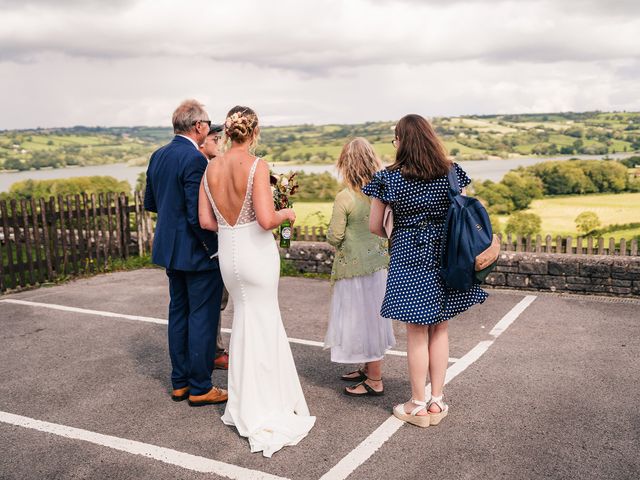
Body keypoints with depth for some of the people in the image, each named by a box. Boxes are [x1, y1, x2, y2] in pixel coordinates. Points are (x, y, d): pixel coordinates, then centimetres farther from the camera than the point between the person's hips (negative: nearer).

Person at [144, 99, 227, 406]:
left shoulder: (158, 156, 7)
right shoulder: (195, 159, -19)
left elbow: (150, 202, 15)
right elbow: (198, 216, -23)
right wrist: (213, 248, -14)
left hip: (169, 249, 9)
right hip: (197, 252, -9)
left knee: (178, 314, 16)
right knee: (202, 318, 1)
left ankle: (180, 383, 25)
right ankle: (200, 388, 11)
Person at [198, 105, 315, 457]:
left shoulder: (211, 169, 1)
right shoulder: (257, 166, -16)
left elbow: (206, 221, 3)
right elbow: (266, 220, -23)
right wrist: (286, 214, -3)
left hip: (227, 253, 6)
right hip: (257, 252, -5)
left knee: (248, 320, 22)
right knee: (261, 325, 9)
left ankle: (245, 404, 34)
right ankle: (261, 412, 21)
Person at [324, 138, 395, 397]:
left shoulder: (345, 198, -19)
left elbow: (334, 237, -15)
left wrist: (334, 236, 7)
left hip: (354, 265, -7)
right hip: (378, 262, 7)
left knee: (360, 319, 4)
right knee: (372, 316, 19)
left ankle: (375, 381, 12)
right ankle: (368, 369, 34)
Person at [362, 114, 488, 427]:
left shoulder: (389, 179, -9)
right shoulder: (451, 173, -1)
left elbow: (374, 226, -3)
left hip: (409, 257, -3)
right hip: (445, 257, 4)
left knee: (417, 332, 6)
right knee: (440, 329, 15)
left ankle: (418, 405, 19)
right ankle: (437, 401, 24)